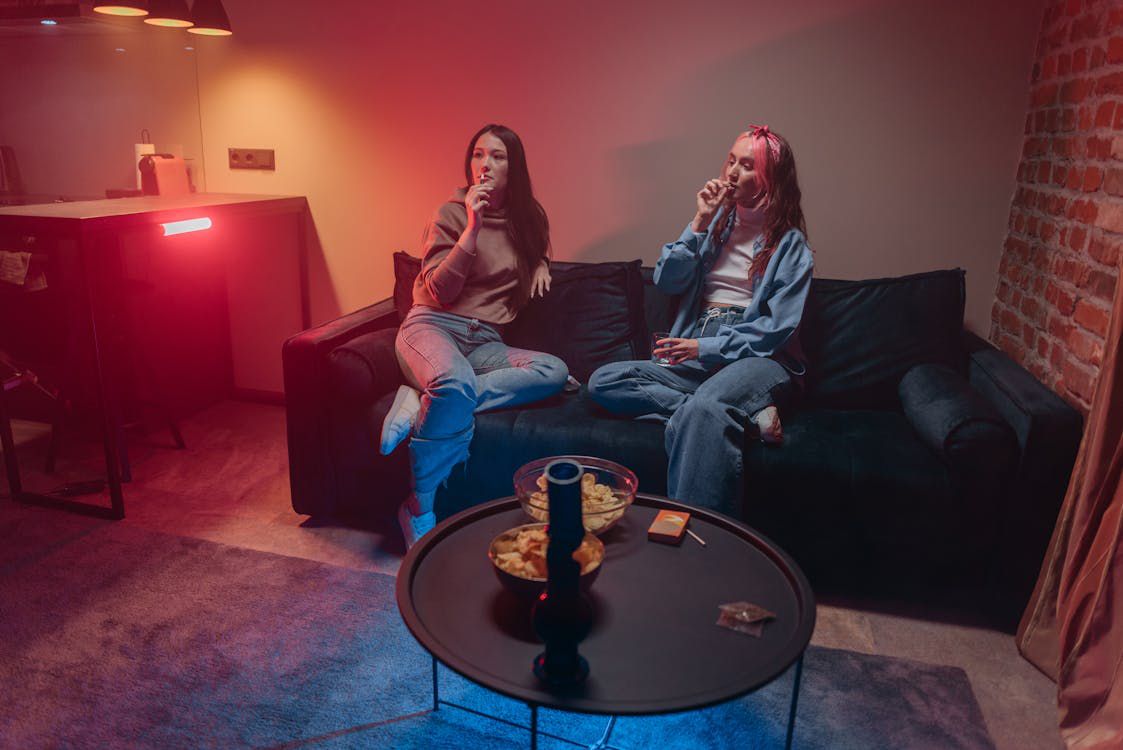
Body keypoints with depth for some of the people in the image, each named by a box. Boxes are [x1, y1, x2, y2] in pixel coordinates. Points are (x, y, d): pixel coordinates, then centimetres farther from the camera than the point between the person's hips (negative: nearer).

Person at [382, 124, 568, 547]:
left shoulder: (529, 217, 16)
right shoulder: (453, 214, 2)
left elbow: (535, 255, 39)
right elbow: (439, 292, -6)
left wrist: (540, 264, 14)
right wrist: (473, 227, -13)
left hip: (485, 342, 5)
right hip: (433, 326, -5)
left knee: (554, 371, -26)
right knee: (456, 383, -40)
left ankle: (422, 403, -28)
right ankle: (419, 513, -30)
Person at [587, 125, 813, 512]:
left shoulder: (789, 242, 5)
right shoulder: (717, 220, 18)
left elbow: (778, 327, -5)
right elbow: (666, 281, 7)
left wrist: (707, 347, -14)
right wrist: (700, 223, -2)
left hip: (757, 356, -5)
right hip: (697, 354, 6)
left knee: (701, 409, -40)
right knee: (604, 382, -19)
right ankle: (747, 415, -27)